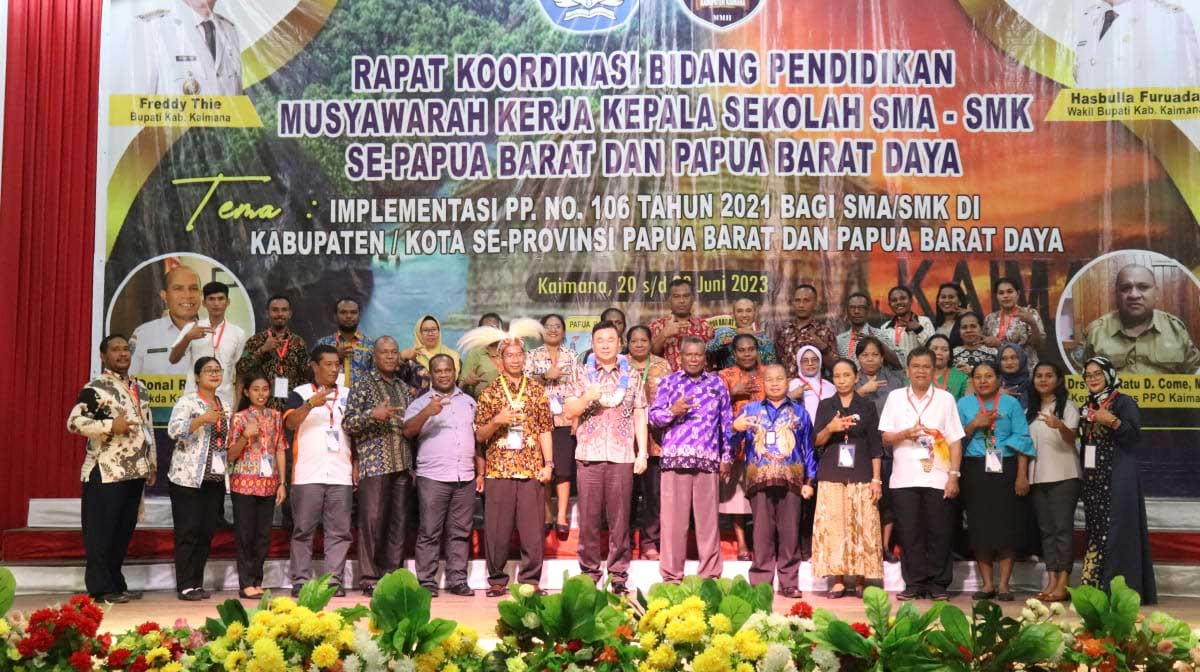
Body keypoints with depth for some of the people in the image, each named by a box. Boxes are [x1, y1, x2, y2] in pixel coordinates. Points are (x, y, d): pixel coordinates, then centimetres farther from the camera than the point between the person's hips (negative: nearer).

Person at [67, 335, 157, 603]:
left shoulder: (140, 388, 16)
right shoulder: (95, 387, -7)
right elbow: (73, 422, -15)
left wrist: (152, 463, 18)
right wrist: (110, 425, -23)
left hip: (135, 471, 7)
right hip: (105, 472, -7)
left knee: (124, 530, 11)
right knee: (101, 531, -2)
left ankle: (117, 584, 20)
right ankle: (101, 588, 4)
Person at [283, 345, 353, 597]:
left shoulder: (348, 395, 16)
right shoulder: (300, 393, 5)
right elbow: (290, 423, -11)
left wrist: (356, 465, 8)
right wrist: (311, 404, -27)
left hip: (341, 474, 3)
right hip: (307, 474, -3)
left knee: (339, 531, 1)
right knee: (303, 530, 0)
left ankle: (335, 579, 4)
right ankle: (300, 580, 5)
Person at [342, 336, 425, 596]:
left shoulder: (404, 385, 18)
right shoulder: (362, 382, 3)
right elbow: (347, 423, -3)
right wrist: (372, 414, -19)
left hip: (403, 464, 5)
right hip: (374, 464, -5)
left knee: (399, 523, 4)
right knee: (372, 521, -6)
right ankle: (370, 579, 0)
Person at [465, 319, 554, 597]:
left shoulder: (537, 390, 10)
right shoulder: (490, 392, 7)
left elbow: (545, 429, 8)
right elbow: (479, 435, 6)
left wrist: (548, 463, 0)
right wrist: (496, 421, -12)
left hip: (532, 468, 1)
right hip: (498, 469, 0)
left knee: (533, 528, -1)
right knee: (496, 529, 1)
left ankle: (530, 580, 9)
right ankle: (497, 579, 13)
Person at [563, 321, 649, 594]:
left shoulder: (632, 376, 11)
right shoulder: (582, 375, 9)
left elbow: (640, 417, 9)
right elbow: (569, 412, 4)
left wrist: (643, 453, 2)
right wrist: (587, 397, -15)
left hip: (622, 456, 0)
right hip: (589, 455, 0)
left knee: (619, 518, 1)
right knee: (589, 517, 2)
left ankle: (619, 576, 8)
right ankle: (589, 573, 10)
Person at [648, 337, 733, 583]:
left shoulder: (717, 383, 14)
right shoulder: (669, 382, 10)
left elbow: (726, 422, 15)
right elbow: (653, 416, 6)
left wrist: (727, 456, 10)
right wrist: (672, 411, -13)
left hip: (708, 459, 1)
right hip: (675, 457, -1)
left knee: (708, 518, 2)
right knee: (674, 519, -1)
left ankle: (710, 575, 10)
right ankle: (672, 576, 6)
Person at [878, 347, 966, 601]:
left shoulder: (945, 398, 8)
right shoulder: (895, 397, 9)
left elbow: (955, 440, 4)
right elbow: (885, 437, 8)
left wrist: (954, 475, -5)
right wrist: (905, 434, -13)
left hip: (938, 478, 0)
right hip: (904, 478, 1)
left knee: (939, 532, 1)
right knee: (910, 533, 2)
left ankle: (938, 583, 11)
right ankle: (914, 583, 10)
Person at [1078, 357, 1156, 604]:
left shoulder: (1123, 402, -2)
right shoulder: (1087, 408, 17)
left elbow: (1135, 434, -11)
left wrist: (1112, 421, -26)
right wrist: (1082, 476, 17)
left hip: (1118, 478, -7)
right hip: (1093, 479, 7)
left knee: (1116, 530, -10)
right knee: (1095, 530, 5)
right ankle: (1095, 587, 7)